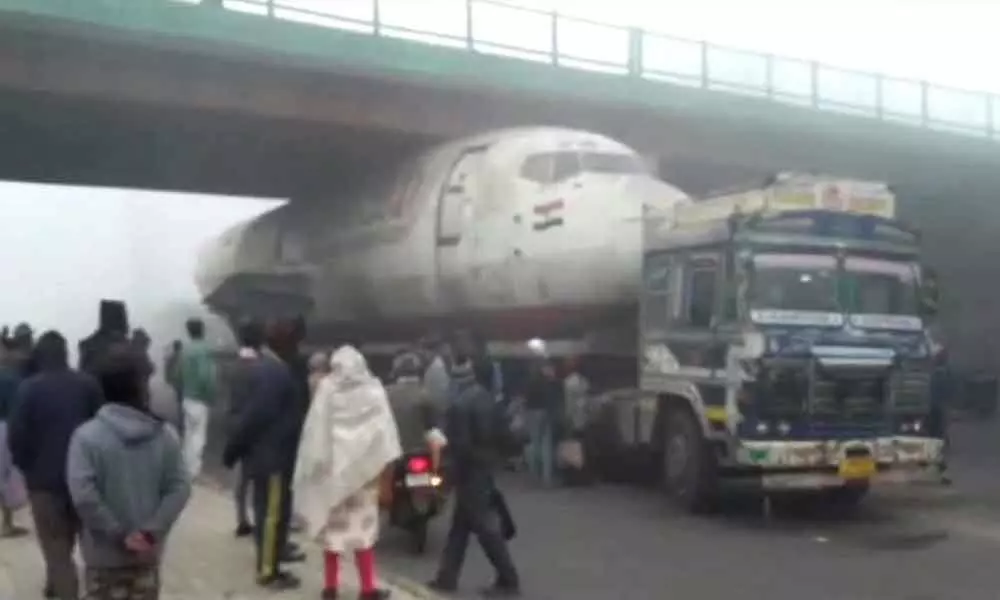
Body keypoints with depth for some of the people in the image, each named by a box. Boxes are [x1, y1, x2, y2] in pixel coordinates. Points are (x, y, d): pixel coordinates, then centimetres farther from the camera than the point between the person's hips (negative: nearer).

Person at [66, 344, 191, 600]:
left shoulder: (87, 436, -12)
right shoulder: (164, 434, -3)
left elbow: (83, 494, -21)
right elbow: (180, 488, -10)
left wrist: (118, 535, -14)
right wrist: (151, 531, -12)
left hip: (104, 553, -2)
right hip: (148, 553, 3)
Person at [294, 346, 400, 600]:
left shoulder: (326, 389, -3)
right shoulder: (373, 390, -1)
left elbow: (314, 431, -5)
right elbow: (383, 432, -4)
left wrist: (314, 464, -1)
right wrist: (385, 468, -2)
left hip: (332, 467, 0)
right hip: (362, 468, 0)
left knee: (332, 526, 11)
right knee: (363, 527, 6)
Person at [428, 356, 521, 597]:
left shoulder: (461, 404, -20)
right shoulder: (489, 400, 7)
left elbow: (460, 443, -21)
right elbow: (500, 435, 11)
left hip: (471, 471, -9)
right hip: (486, 468, 9)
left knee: (485, 527, -2)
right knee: (460, 525, 15)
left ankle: (508, 580, 3)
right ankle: (447, 576, 22)